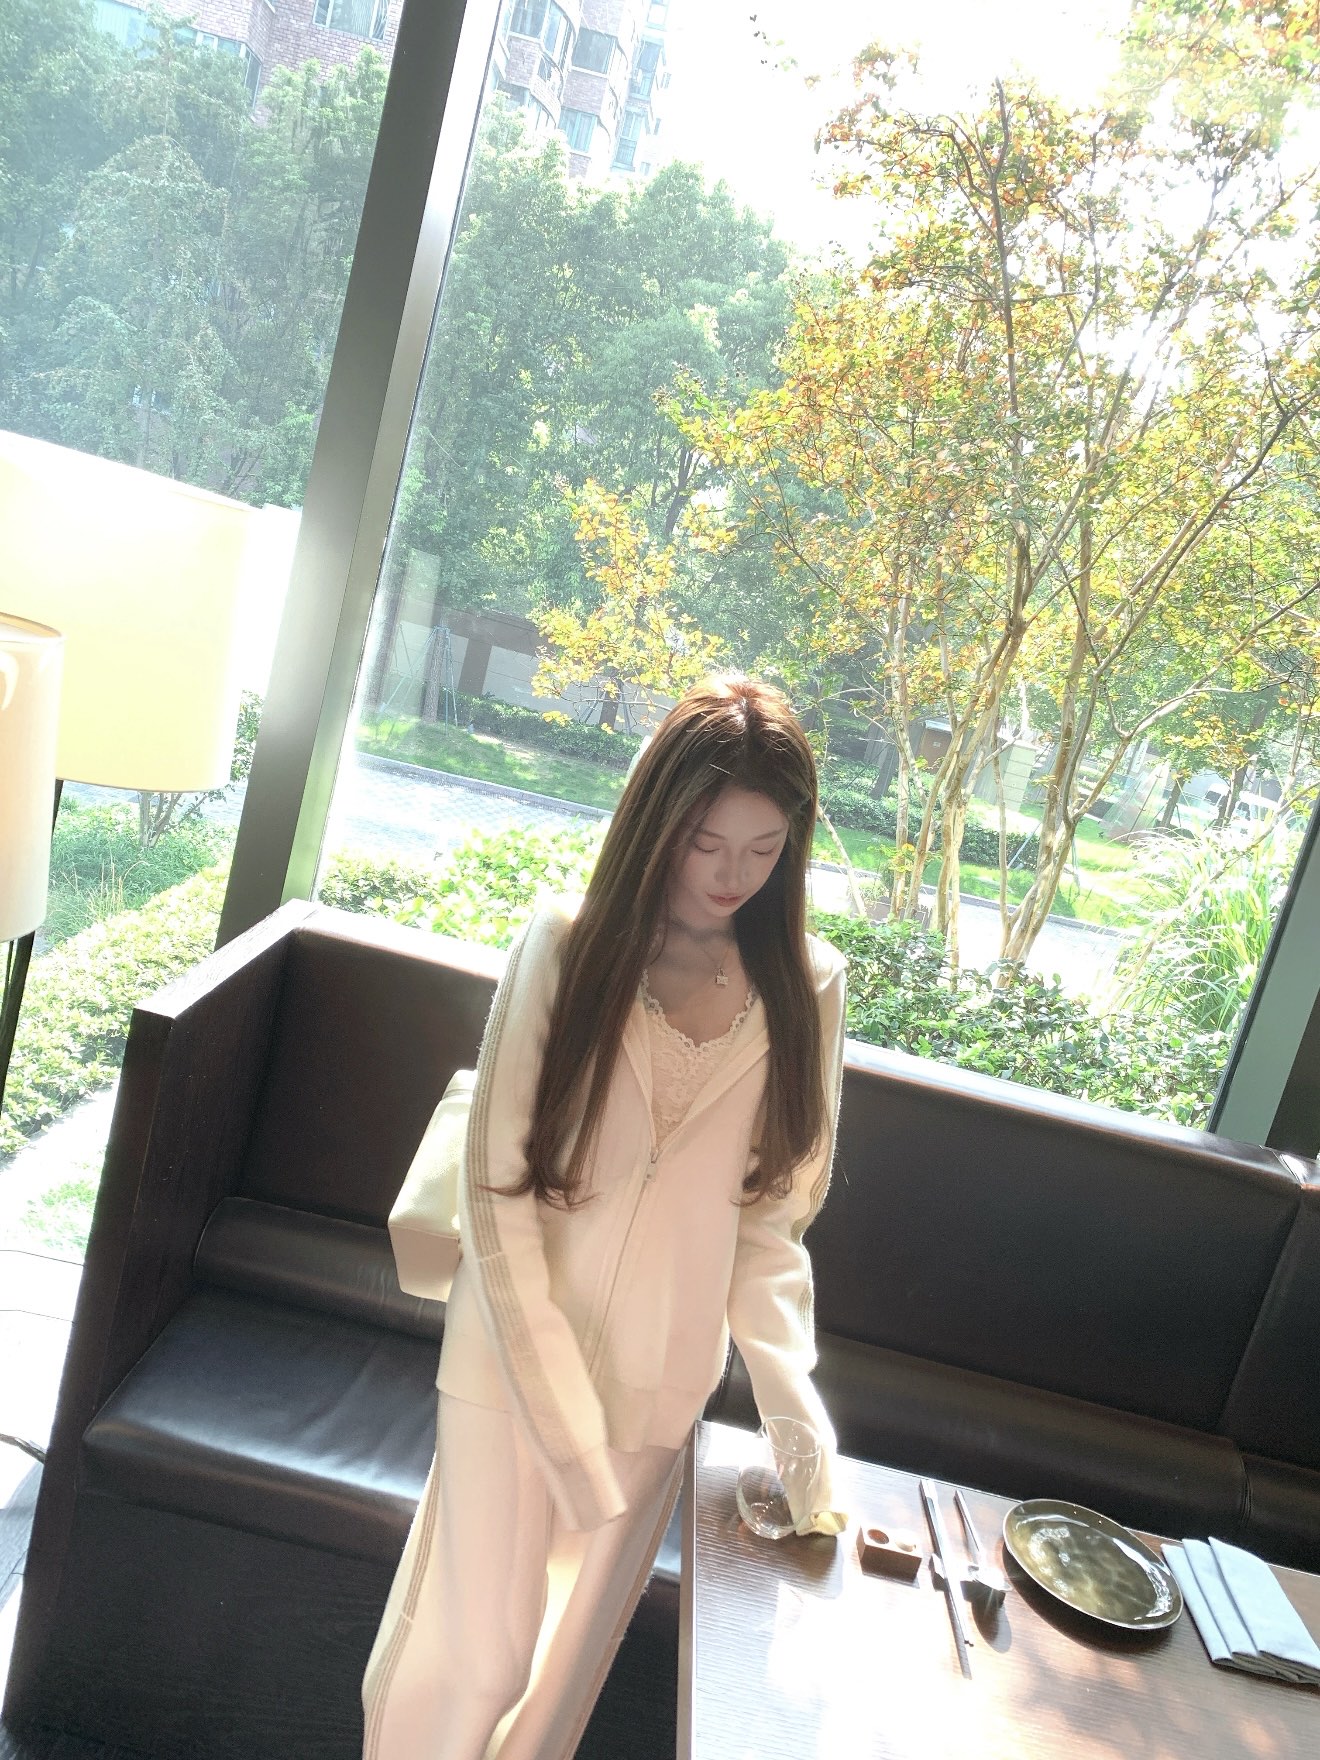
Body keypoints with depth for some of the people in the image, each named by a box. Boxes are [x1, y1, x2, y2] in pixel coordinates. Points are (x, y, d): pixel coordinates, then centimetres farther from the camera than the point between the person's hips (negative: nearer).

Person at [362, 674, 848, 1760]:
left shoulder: (807, 990, -8)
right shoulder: (567, 948, -15)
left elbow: (771, 1224, -3)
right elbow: (498, 1200, -14)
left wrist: (795, 1406, -13)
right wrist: (568, 1419, -16)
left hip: (661, 1387, 3)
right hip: (516, 1367, -2)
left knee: (568, 1660, 19)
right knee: (472, 1656, 9)